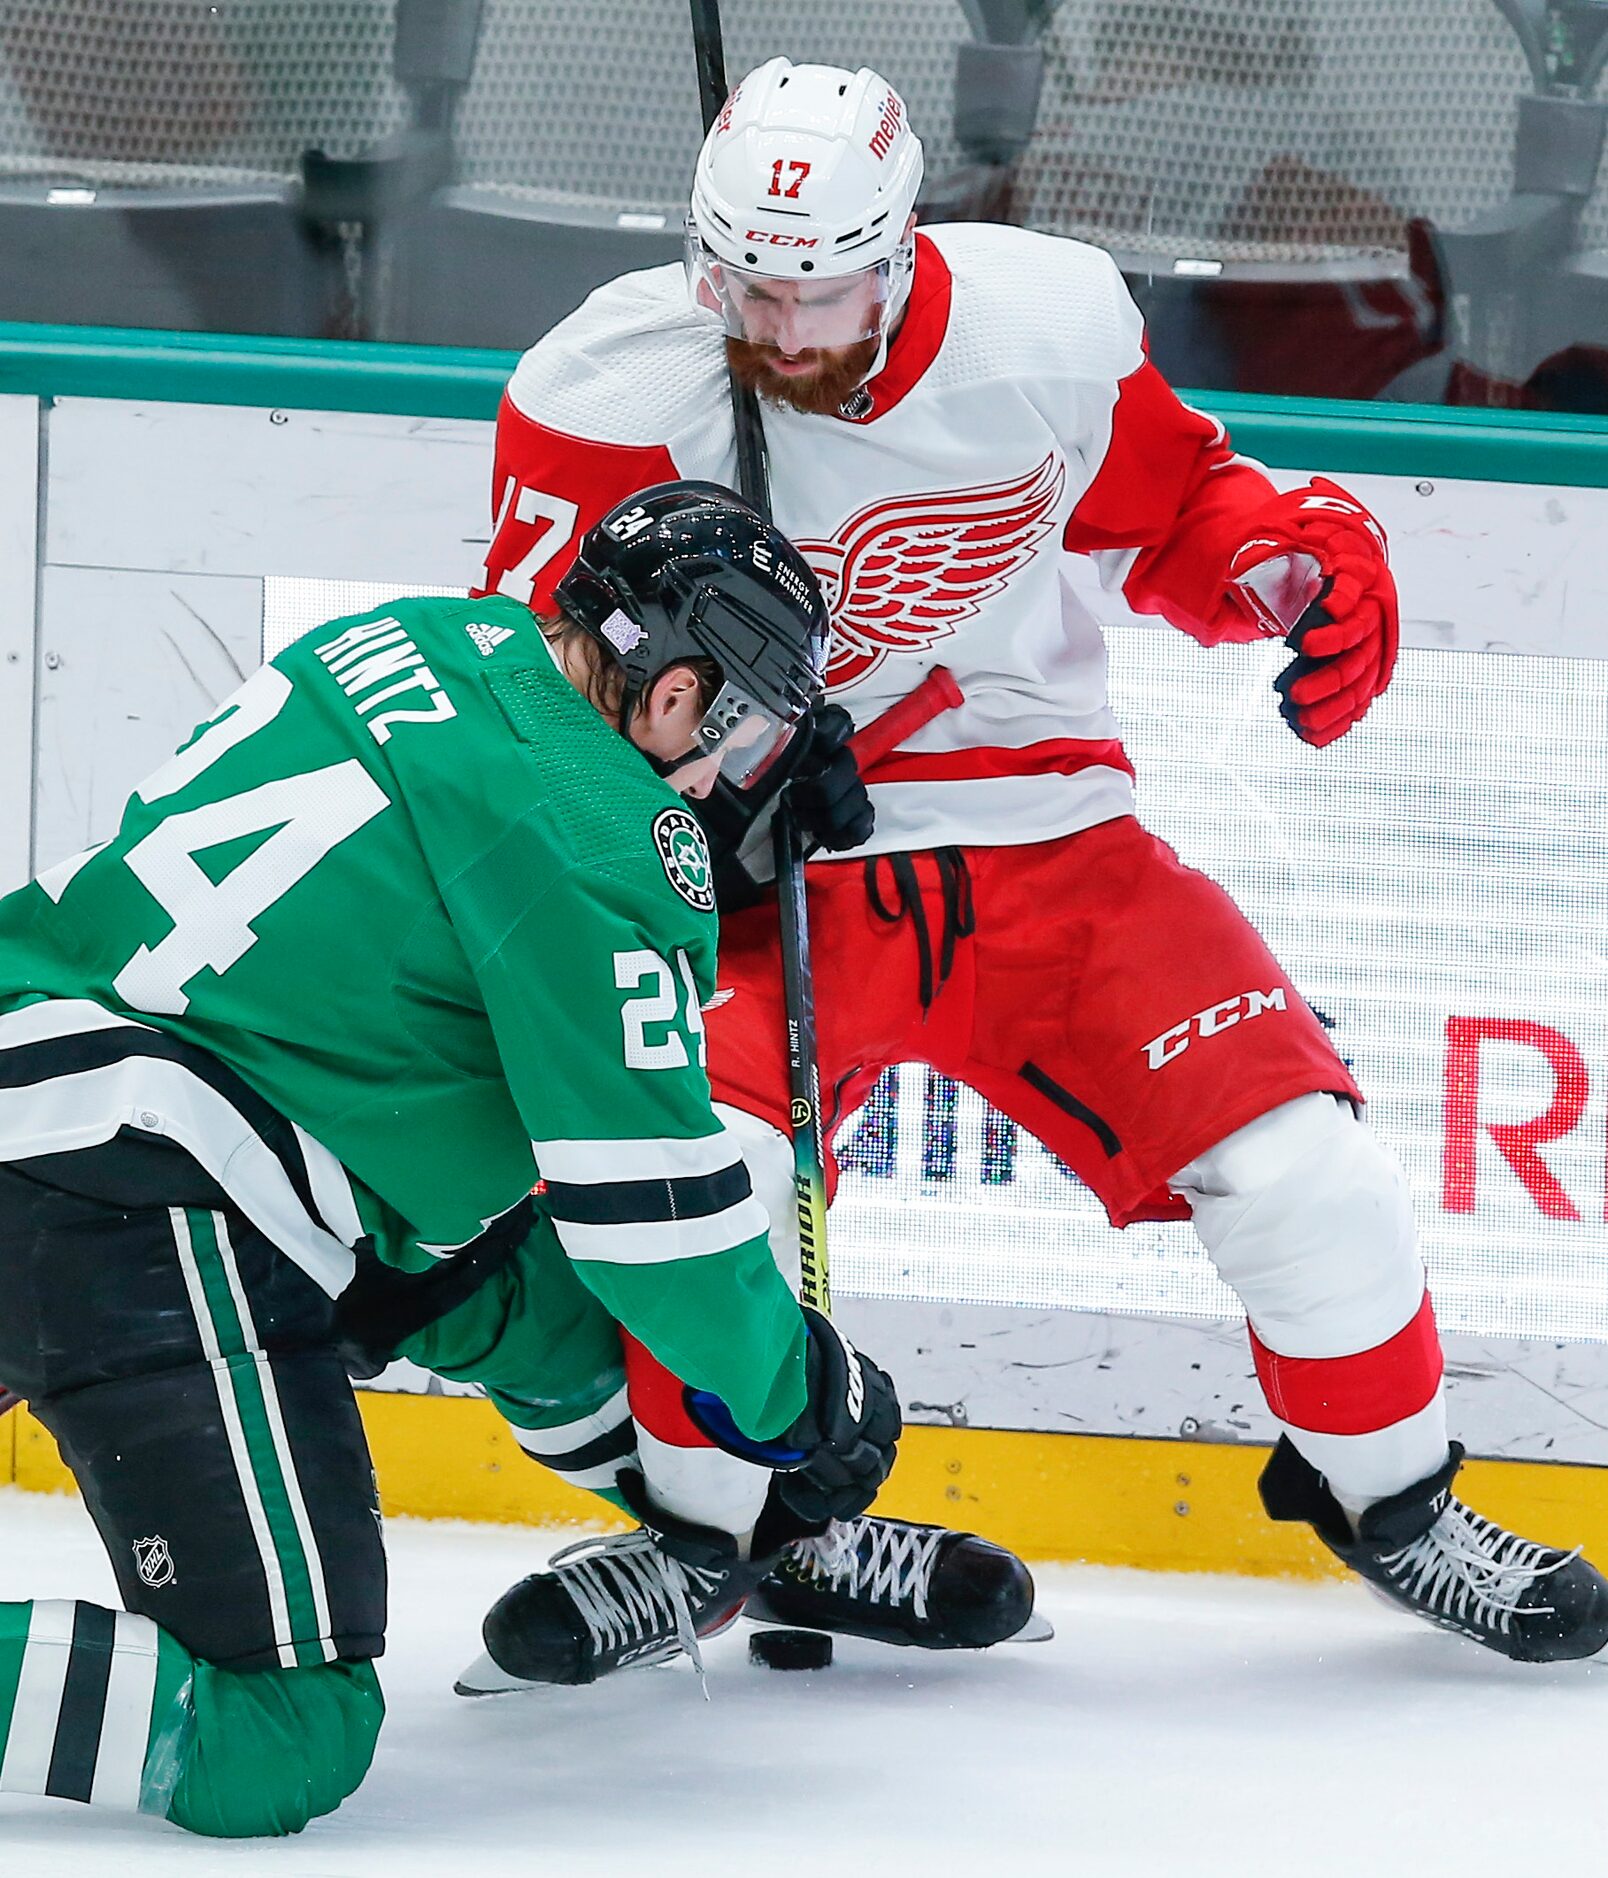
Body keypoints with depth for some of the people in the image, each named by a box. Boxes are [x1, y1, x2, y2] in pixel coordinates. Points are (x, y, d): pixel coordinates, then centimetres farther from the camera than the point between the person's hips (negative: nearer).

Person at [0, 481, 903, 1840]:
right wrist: (802, 1393, 5)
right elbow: (644, 1201, -10)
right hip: (132, 1210, -11)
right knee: (278, 1746, -16)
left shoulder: (440, 646, 13)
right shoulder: (597, 830, -12)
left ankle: (718, 1537, 43)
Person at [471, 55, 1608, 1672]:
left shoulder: (1049, 325, -8)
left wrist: (1295, 559, -8)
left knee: (1291, 1154, -9)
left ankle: (1386, 1492, 18)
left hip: (1036, 826, 2)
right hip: (759, 865, -2)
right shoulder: (613, 391, -14)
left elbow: (1158, 502, 12)